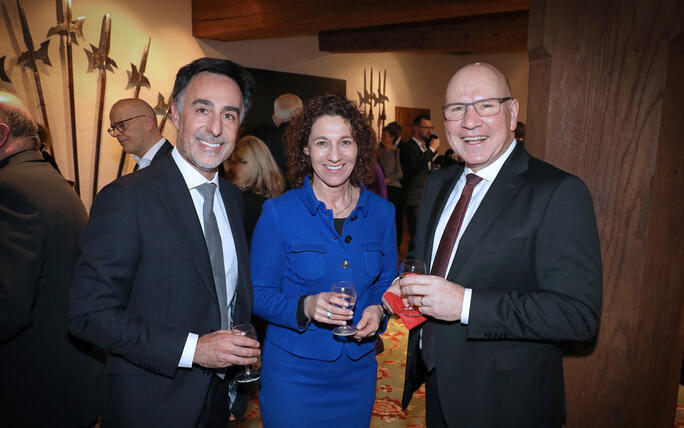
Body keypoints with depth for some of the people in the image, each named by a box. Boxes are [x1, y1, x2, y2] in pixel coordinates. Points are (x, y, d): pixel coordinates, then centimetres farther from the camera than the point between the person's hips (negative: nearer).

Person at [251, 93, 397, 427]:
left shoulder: (381, 213, -2)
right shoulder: (278, 213, -11)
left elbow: (387, 283, 8)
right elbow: (259, 294, -9)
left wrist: (378, 310, -13)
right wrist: (305, 307, -27)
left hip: (359, 371, 3)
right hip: (293, 373, -3)